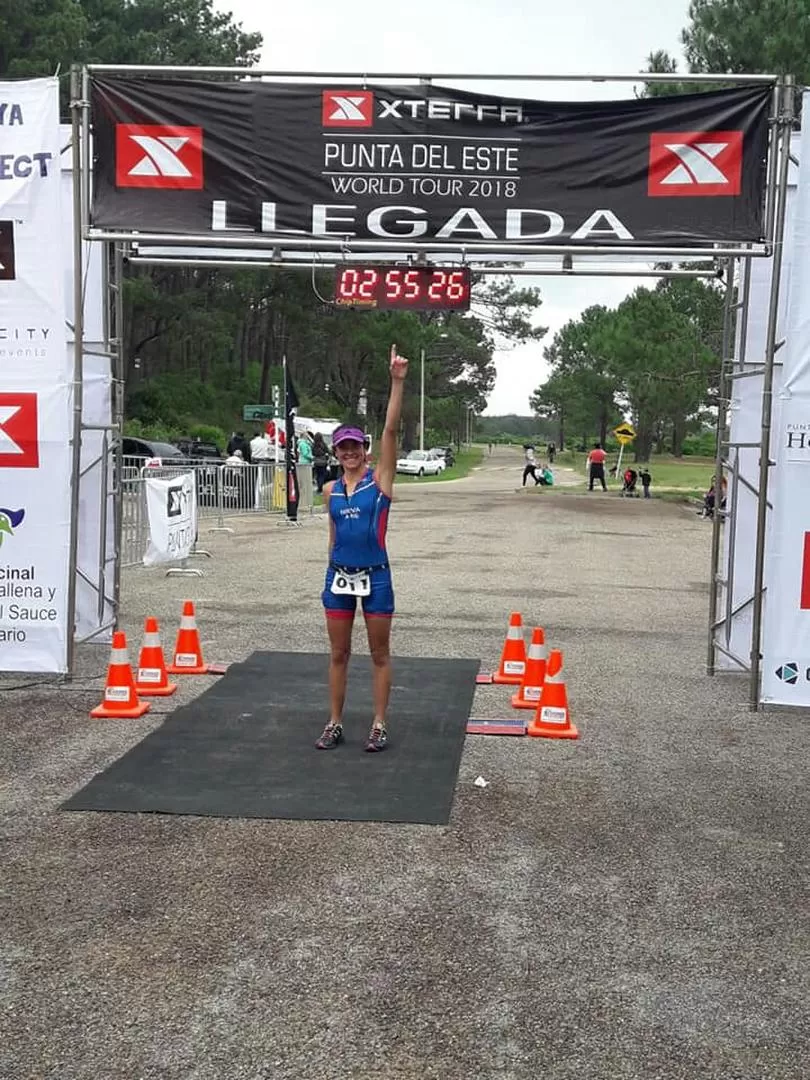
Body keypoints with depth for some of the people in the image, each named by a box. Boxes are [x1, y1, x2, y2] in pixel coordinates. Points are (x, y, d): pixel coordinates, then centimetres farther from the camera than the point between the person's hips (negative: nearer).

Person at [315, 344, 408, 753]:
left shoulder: (380, 478, -4)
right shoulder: (330, 490, 6)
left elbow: (391, 430, -14)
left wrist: (397, 382, -22)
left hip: (375, 576, -3)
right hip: (339, 576, 3)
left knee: (379, 653, 6)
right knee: (338, 654, 10)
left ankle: (379, 725, 16)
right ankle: (335, 723, 20)